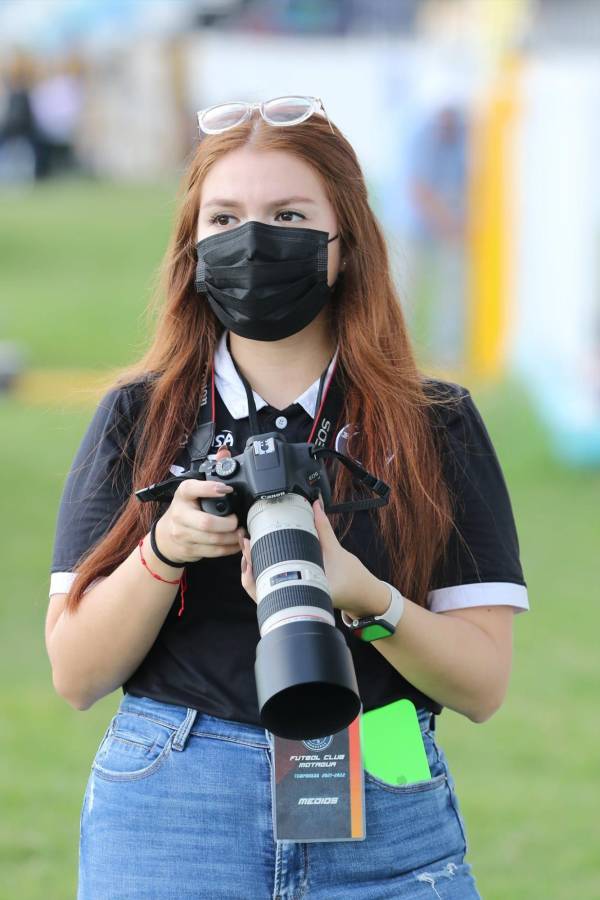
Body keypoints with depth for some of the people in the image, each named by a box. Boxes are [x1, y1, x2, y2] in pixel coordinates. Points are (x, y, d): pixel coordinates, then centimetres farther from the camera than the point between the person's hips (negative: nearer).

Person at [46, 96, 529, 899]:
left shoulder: (435, 427, 3)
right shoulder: (138, 419, 5)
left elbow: (483, 686, -2)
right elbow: (75, 674, 1)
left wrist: (363, 597, -20)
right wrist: (163, 553, -17)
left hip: (385, 826, 0)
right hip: (167, 823, 0)